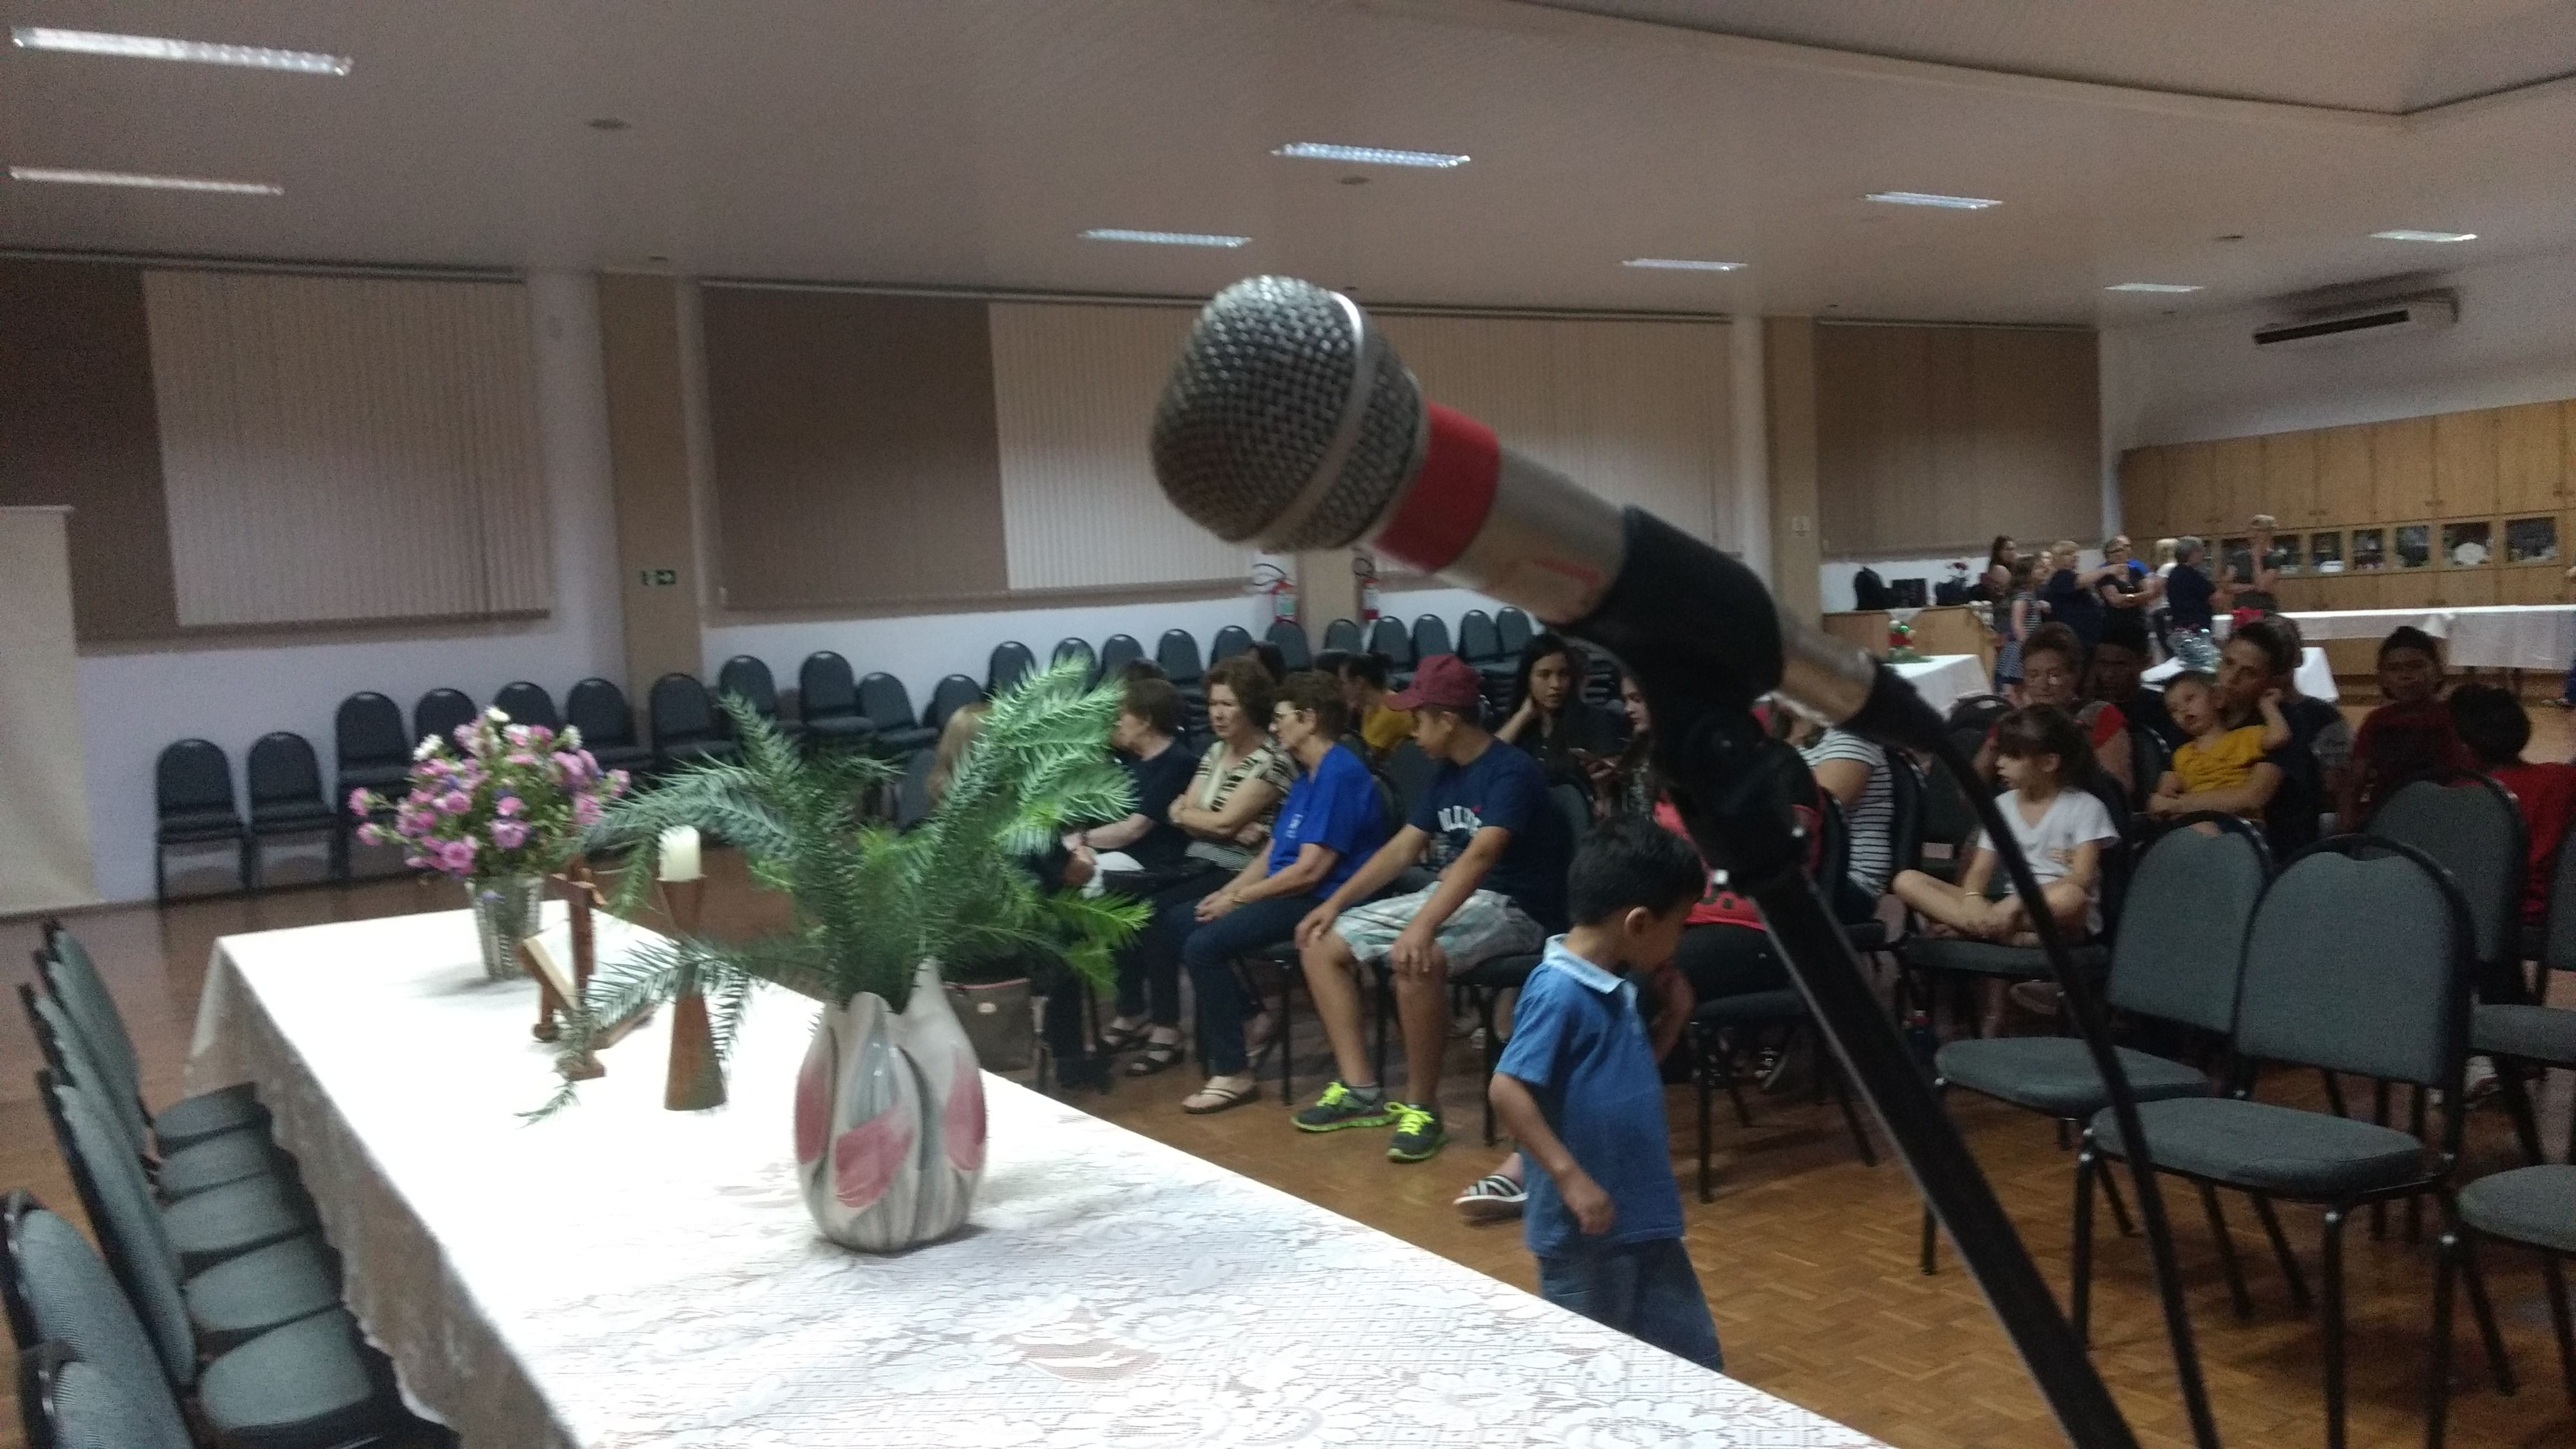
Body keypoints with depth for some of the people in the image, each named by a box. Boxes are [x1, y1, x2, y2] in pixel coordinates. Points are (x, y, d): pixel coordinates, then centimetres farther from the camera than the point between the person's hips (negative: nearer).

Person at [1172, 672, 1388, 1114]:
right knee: (1175, 921, 7)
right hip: (1289, 893, 11)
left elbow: (1311, 870, -22)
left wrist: (1238, 900, -13)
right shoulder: (1308, 775, 16)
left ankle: (1233, 1073, -15)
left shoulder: (1340, 775, -17)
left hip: (1319, 902, -11)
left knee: (1203, 944, -24)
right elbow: (1273, 852, 17)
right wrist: (1227, 892, 2)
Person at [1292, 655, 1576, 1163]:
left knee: (1414, 960, -38)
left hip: (1512, 908, -9)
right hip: (1451, 896, 9)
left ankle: (1421, 1106, -22)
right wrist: (1335, 902, 5)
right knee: (1321, 944, -1)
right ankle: (1361, 1088, -3)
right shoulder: (1446, 774, 10)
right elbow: (1402, 849, 14)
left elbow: (1480, 855, -32)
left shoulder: (1511, 771, -18)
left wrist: (1422, 927, -43)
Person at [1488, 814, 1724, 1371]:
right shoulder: (1560, 992, -22)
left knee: (1695, 1363, 17)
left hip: (1644, 1219, 9)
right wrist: (1571, 1177, -26)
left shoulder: (1618, 985, 6)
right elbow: (1506, 1091, -26)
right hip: (1584, 1229, -9)